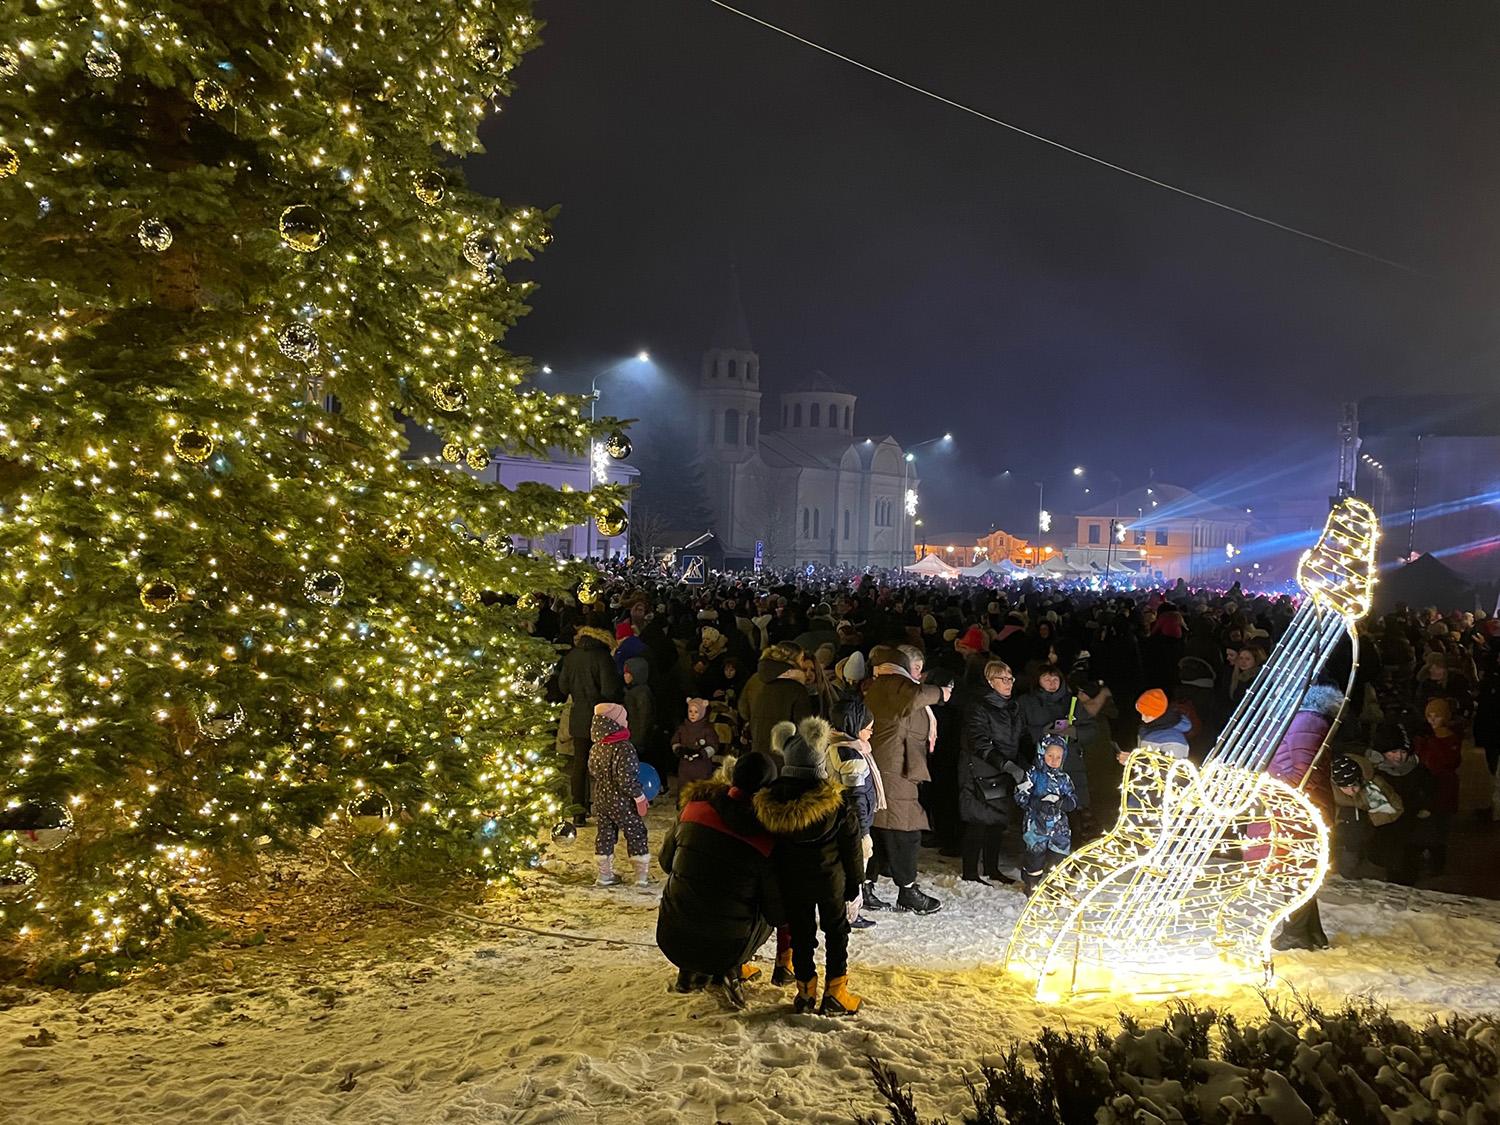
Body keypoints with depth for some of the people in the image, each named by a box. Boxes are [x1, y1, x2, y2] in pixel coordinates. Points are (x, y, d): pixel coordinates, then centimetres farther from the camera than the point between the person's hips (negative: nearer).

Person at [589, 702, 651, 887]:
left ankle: (605, 875, 21)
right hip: (622, 802, -6)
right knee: (636, 834, 7)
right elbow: (627, 779, -25)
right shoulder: (624, 749, -22)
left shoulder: (595, 748, 0)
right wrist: (640, 797, -14)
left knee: (605, 834, 15)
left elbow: (592, 774, 11)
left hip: (601, 800, 6)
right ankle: (642, 876, 11)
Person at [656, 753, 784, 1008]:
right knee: (766, 913, 25)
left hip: (671, 940, 3)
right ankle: (730, 971, 10)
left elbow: (667, 861, 10)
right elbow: (777, 913, -7)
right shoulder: (767, 838, -15)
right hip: (724, 948, -2)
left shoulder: (693, 810, -8)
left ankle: (690, 973, 23)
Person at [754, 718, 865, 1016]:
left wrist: (776, 883, 12)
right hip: (830, 879, -2)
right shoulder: (839, 804, -21)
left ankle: (805, 991, 24)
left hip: (791, 882, 2)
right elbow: (851, 849, -10)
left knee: (801, 934, 17)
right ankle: (835, 994, 17)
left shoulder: (770, 802, -13)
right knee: (836, 931, 16)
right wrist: (853, 888, 4)